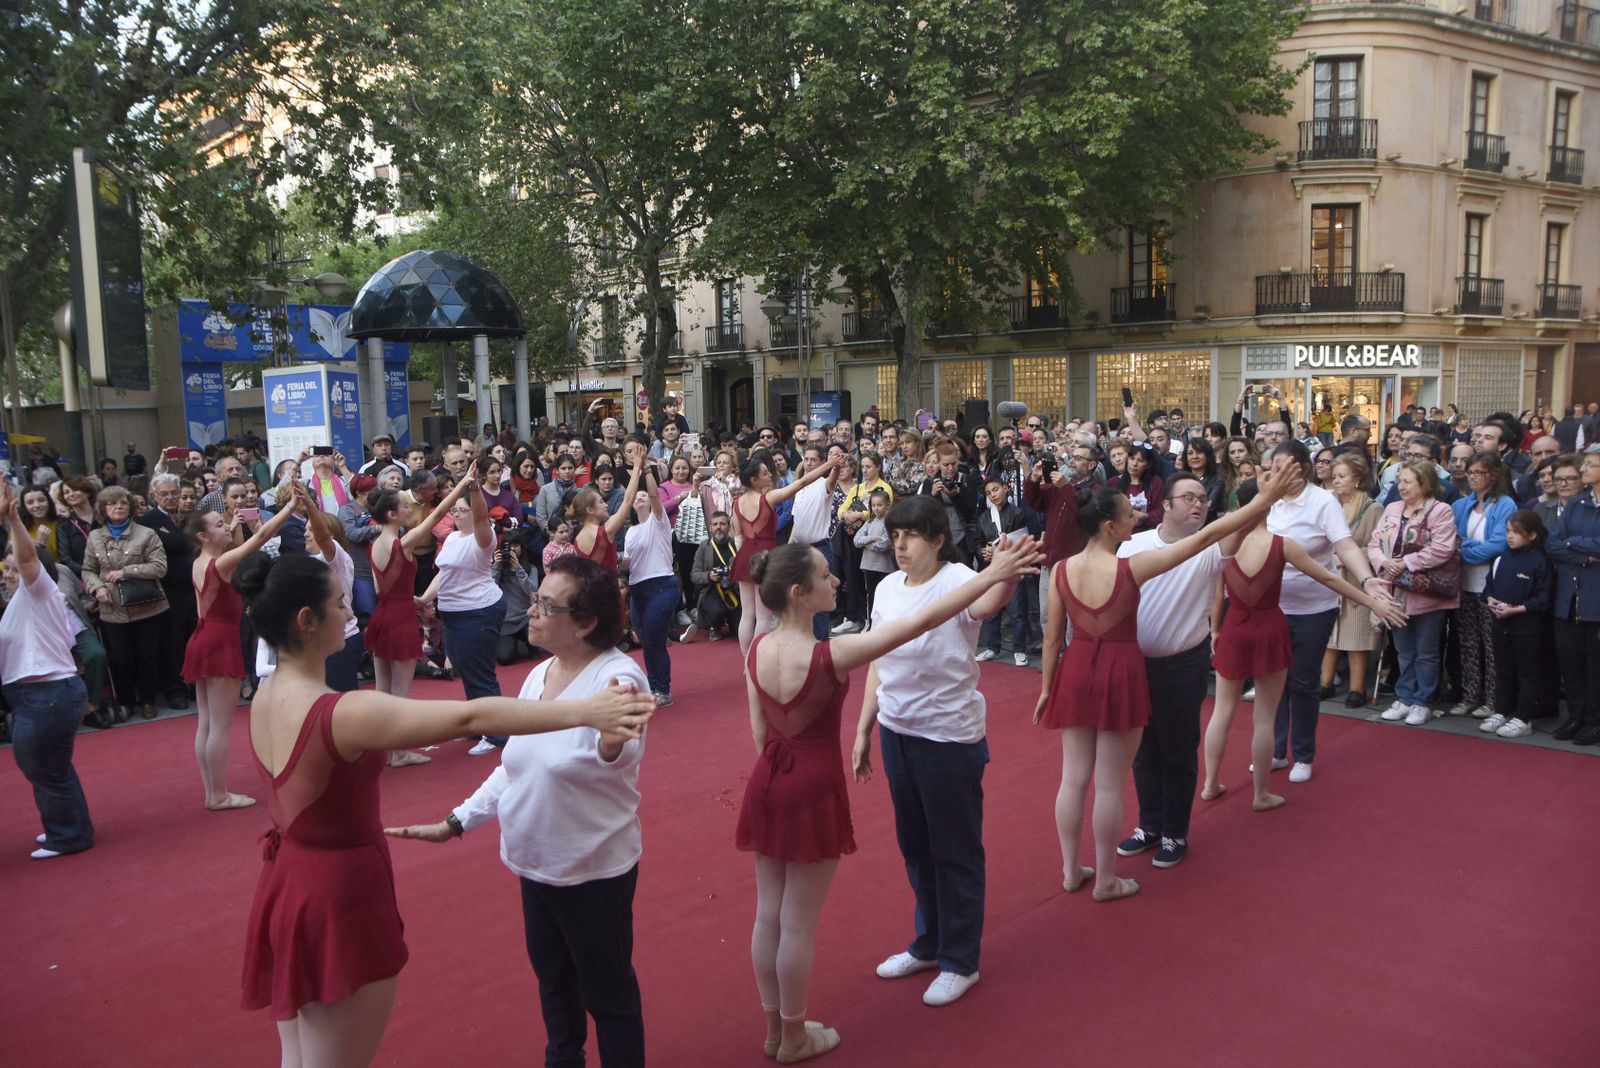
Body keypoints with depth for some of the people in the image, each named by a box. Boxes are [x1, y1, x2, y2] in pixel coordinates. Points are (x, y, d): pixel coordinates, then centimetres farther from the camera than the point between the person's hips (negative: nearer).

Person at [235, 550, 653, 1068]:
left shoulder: (266, 695, -4)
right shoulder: (342, 714, -30)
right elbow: (470, 716, -36)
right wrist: (584, 711, -38)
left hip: (287, 882, 9)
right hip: (340, 896, -9)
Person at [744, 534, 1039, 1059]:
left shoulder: (757, 651, -5)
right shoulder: (830, 656, -24)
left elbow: (758, 728, 6)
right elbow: (922, 622, -23)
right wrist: (994, 574, -18)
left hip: (767, 782, 7)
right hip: (813, 788, -7)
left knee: (768, 914, 17)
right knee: (798, 924, 9)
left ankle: (773, 1029, 34)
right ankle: (794, 1039, 27)